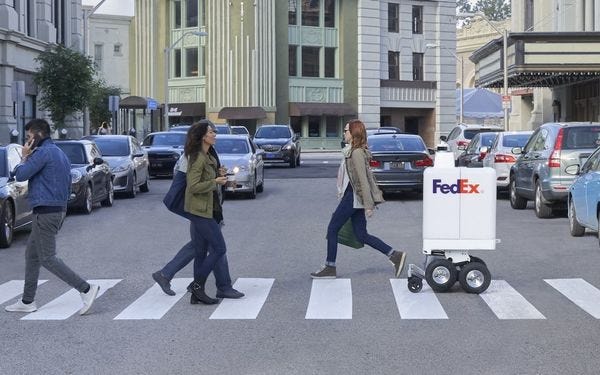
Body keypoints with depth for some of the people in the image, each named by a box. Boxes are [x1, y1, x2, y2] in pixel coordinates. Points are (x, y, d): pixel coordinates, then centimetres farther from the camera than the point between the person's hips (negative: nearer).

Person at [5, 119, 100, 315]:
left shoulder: (44, 152, -14)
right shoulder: (60, 153, 17)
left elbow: (20, 175, -14)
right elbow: (67, 185, 22)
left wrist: (25, 157, 1)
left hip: (46, 212, -10)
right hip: (58, 209, 10)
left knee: (47, 258, -8)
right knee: (31, 255, 16)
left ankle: (86, 289, -13)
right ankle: (27, 301, 21)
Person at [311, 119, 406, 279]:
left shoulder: (356, 153, -16)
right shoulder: (352, 151, 14)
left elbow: (363, 180, -20)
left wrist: (368, 205, -22)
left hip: (353, 198, -10)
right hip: (352, 197, 10)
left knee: (332, 229, 1)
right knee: (362, 235, 9)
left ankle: (330, 268, 9)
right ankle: (395, 255, 7)